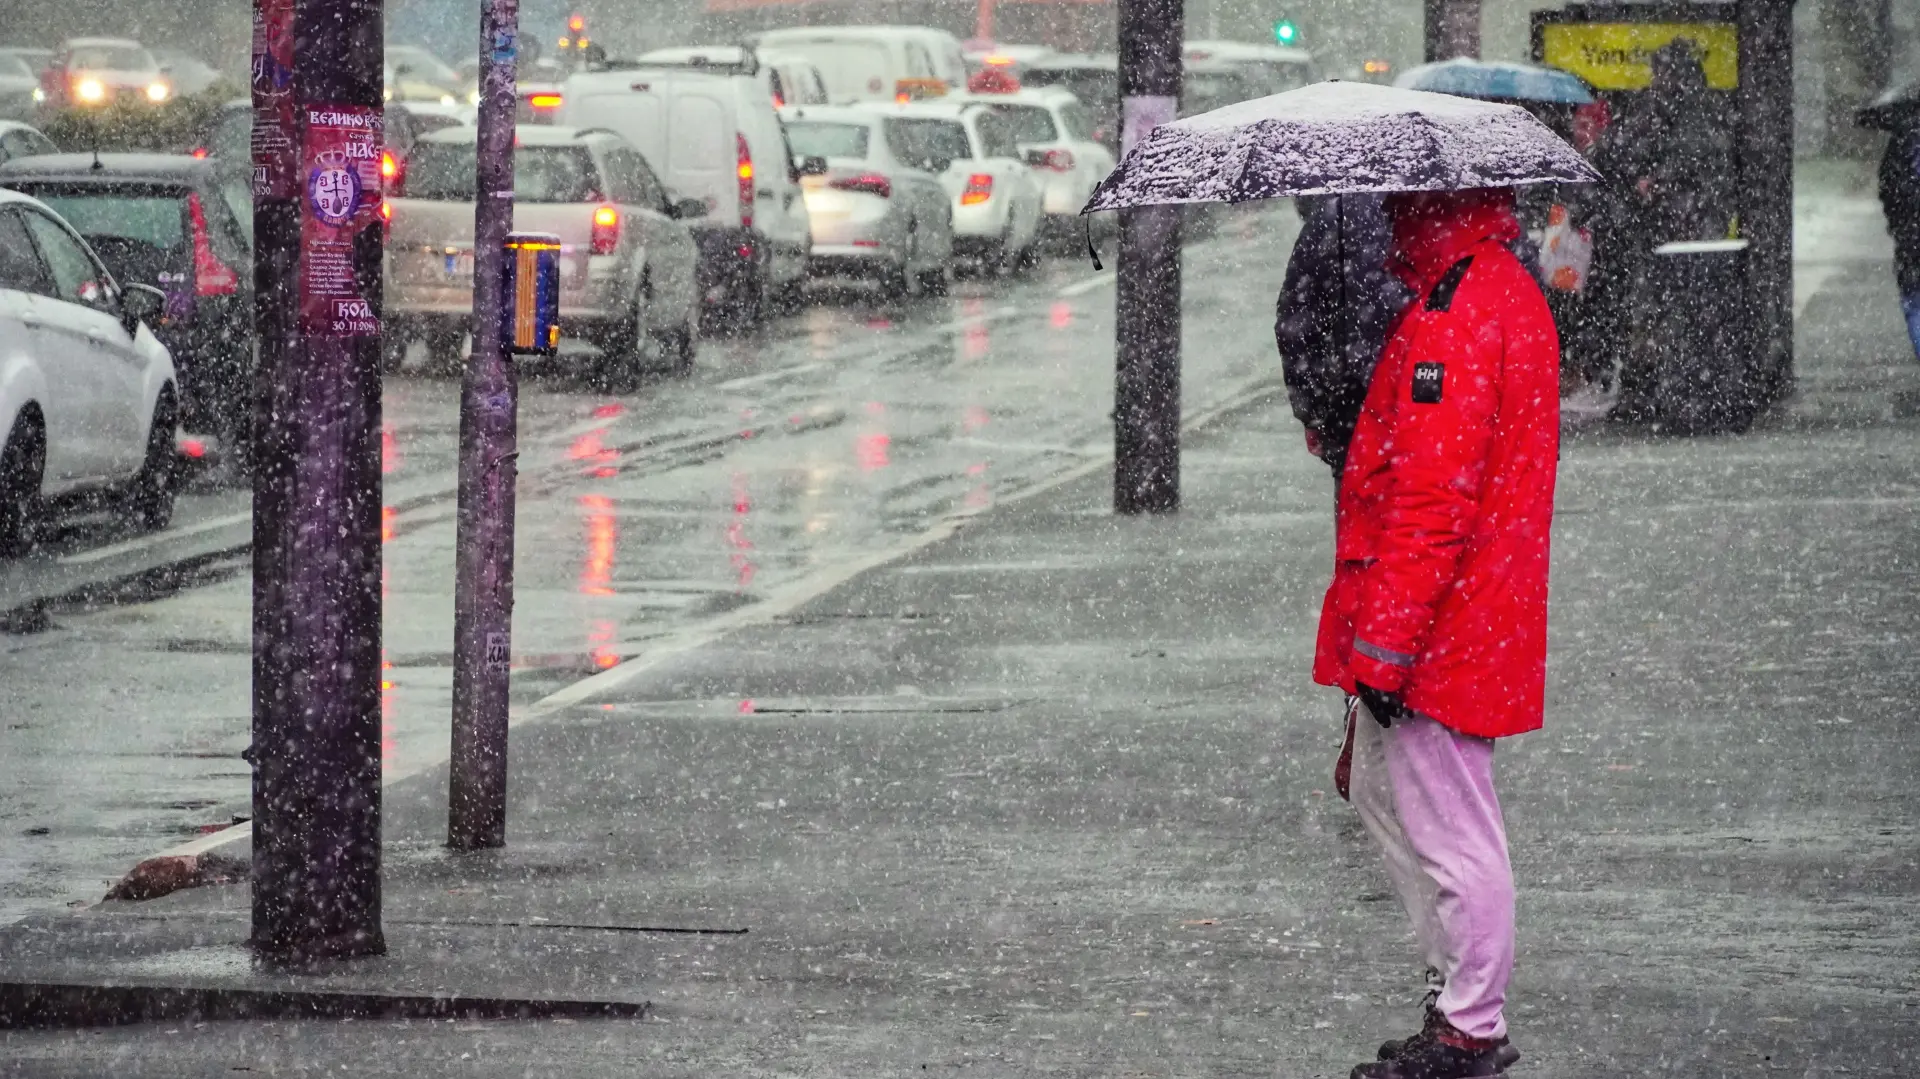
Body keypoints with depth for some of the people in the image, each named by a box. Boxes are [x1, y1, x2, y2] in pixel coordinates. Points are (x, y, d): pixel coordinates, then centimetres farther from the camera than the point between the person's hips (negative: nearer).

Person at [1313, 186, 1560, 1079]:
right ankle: (1462, 996, 28)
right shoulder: (1509, 291, 12)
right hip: (1480, 617, 11)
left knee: (1447, 828, -1)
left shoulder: (1452, 317, -22)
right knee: (1384, 793, 21)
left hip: (1441, 627, -11)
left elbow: (1432, 497, -26)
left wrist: (1383, 646, -23)